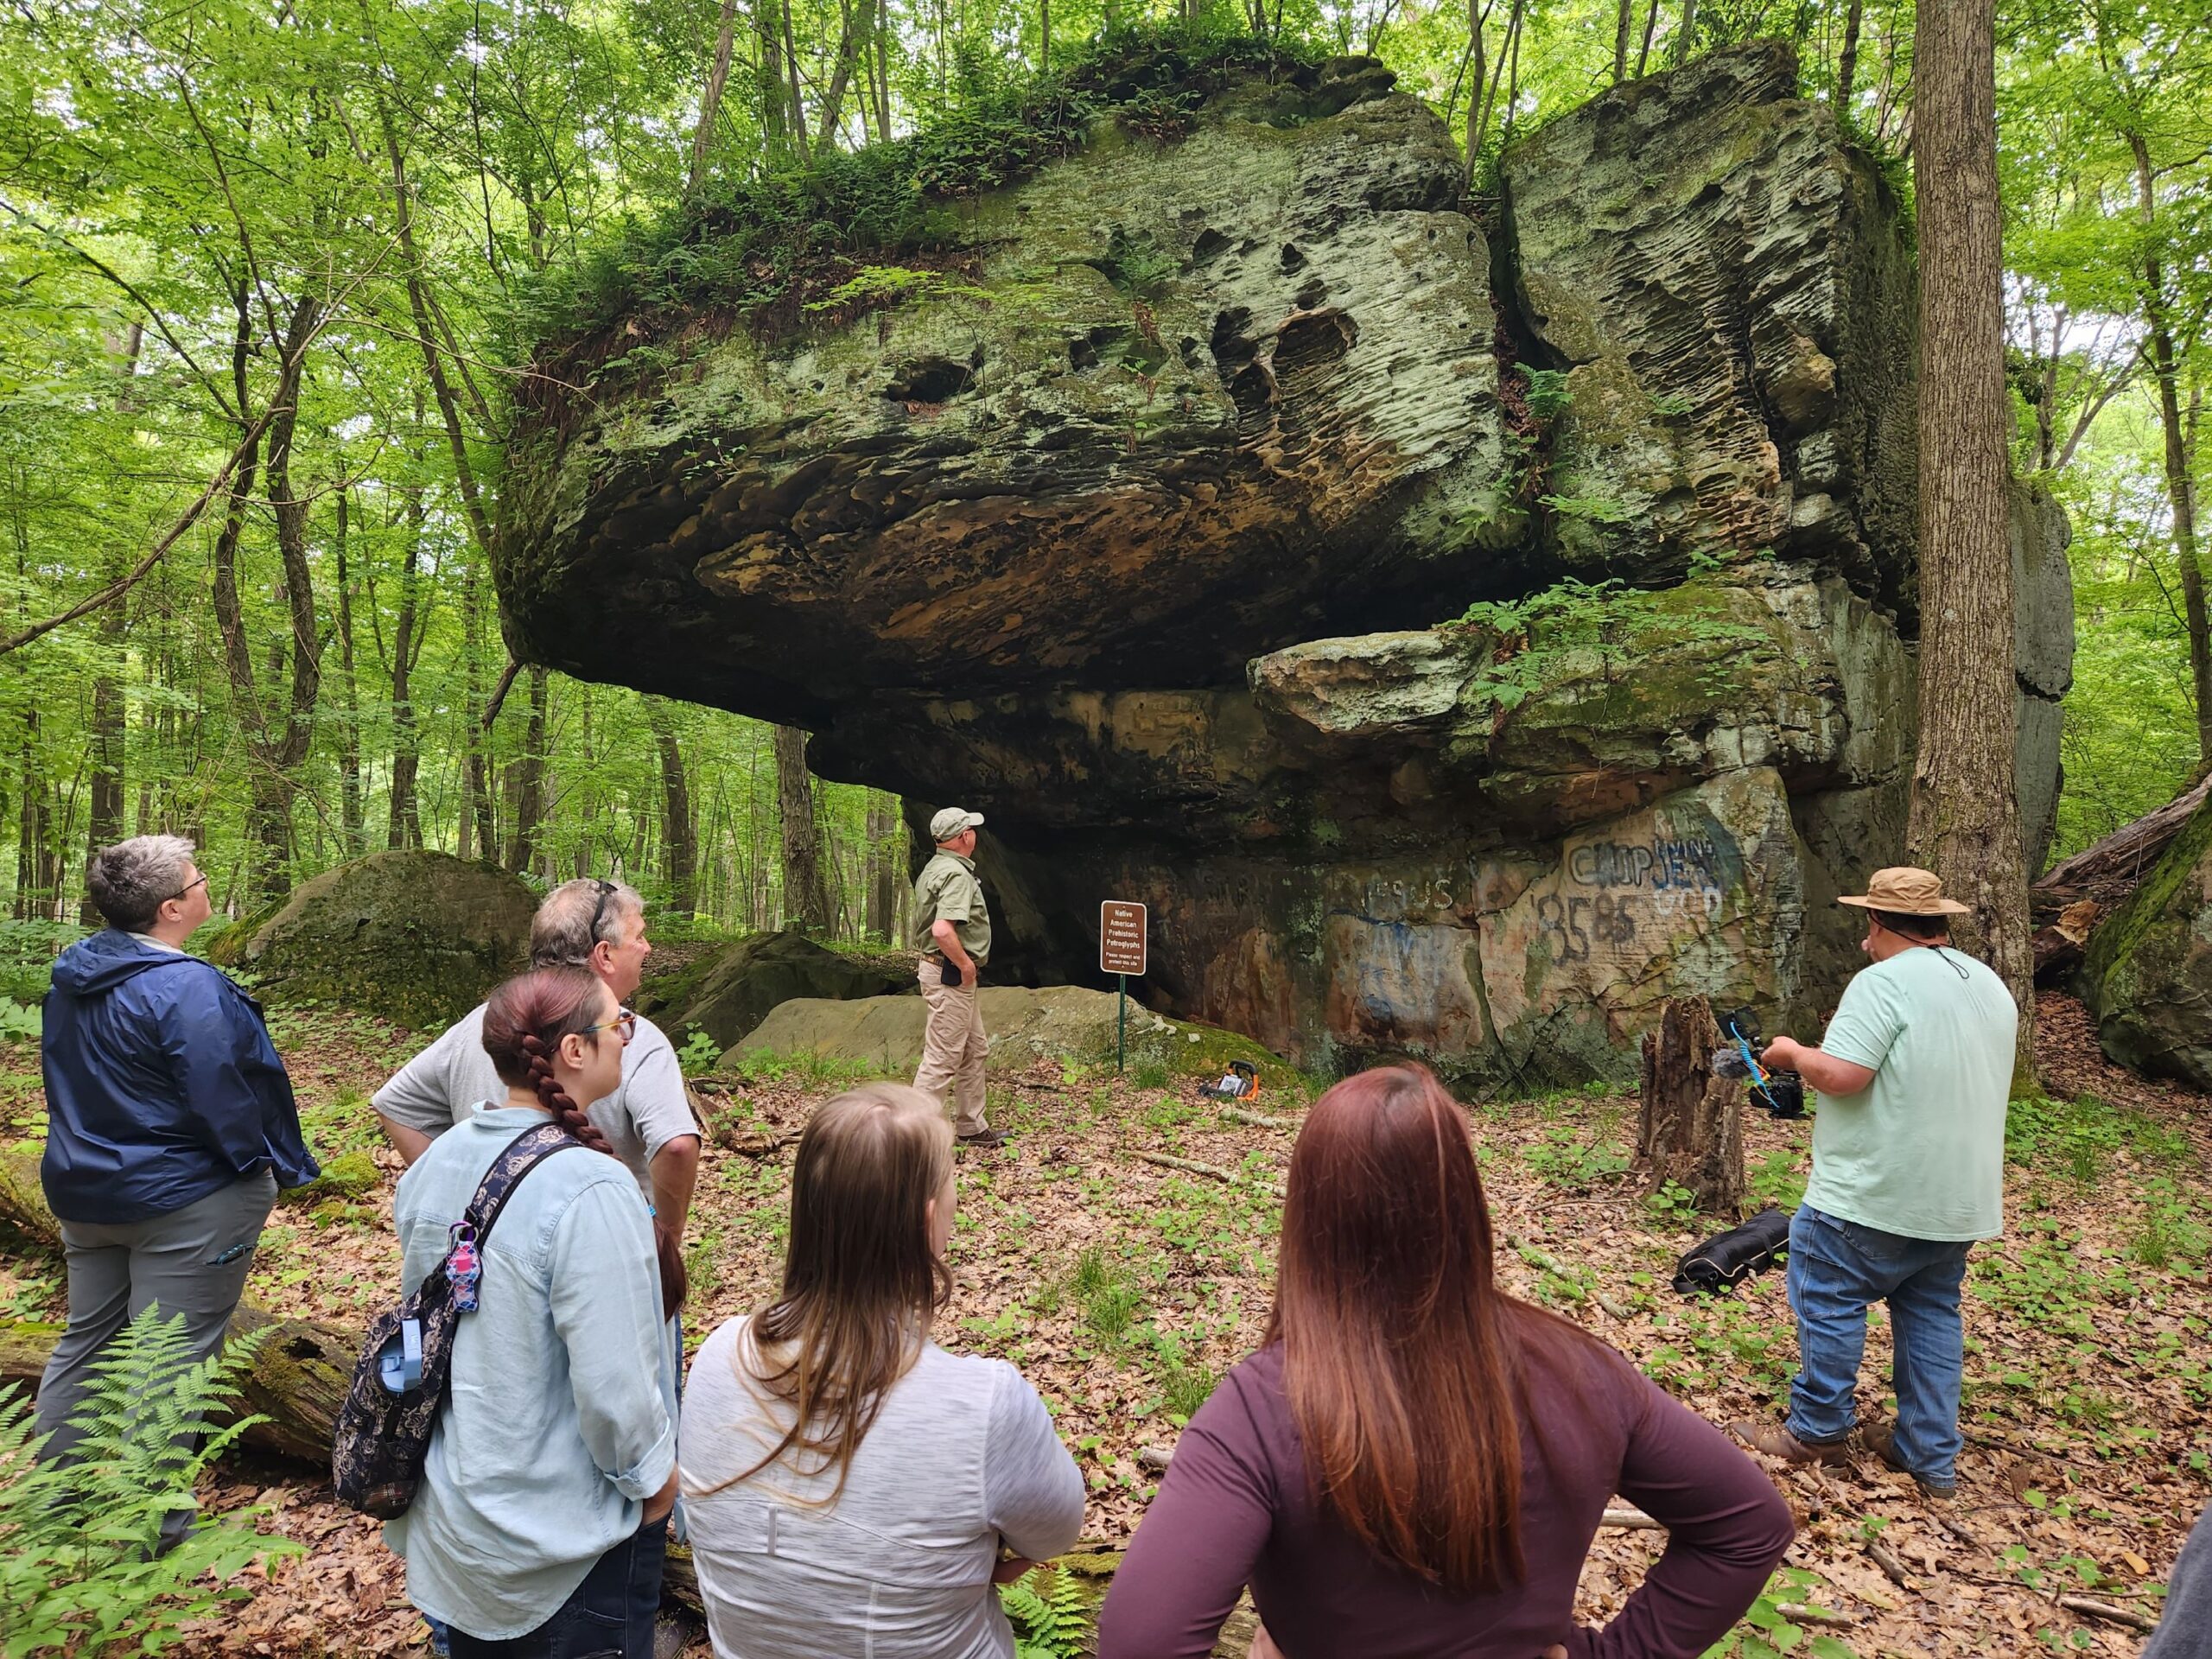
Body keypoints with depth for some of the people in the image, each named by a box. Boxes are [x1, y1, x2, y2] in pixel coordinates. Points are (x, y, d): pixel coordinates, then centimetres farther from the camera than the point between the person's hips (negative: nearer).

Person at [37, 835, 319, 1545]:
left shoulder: (70, 975, 2)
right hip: (182, 1200, -8)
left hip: (85, 1190, 8)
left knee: (86, 1339, 22)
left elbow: (64, 1075, 13)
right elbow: (224, 1100, -24)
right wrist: (264, 1166, -9)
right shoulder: (187, 989, -25)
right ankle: (149, 1532, 15)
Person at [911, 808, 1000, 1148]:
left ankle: (971, 1127, 27)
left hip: (957, 976, 11)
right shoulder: (956, 873, -19)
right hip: (951, 976, -11)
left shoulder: (935, 868, 13)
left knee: (975, 1051, 18)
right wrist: (966, 964, -19)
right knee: (942, 1058, -6)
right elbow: (943, 930, -33)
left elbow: (931, 922, 23)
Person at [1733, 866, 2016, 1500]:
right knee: (1931, 1313, 16)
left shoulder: (1884, 981, -18)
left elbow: (1840, 1075, -25)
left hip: (1875, 1192, -8)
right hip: (1960, 1194, 8)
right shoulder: (1992, 987, 10)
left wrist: (1792, 1053, -7)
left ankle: (1817, 1431, 14)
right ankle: (1931, 1457, 20)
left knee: (1829, 1302, 5)